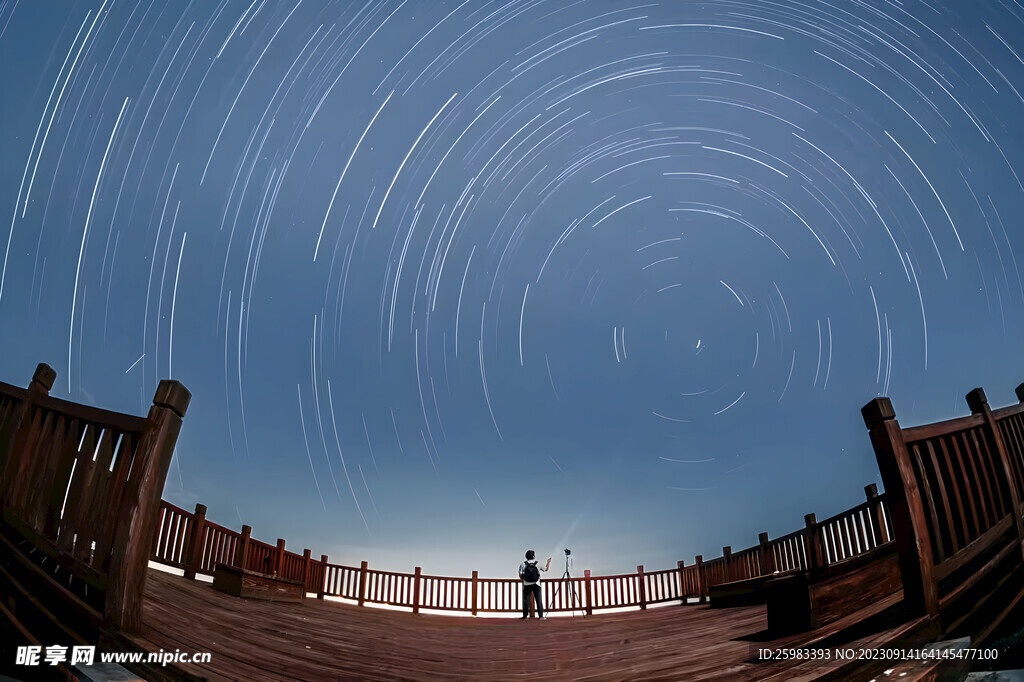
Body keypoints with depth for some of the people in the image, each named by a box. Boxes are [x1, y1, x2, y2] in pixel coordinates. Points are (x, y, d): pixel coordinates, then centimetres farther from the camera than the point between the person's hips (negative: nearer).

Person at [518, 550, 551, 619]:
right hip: (536, 585, -1)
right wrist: (548, 562, 30)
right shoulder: (538, 564, 1)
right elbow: (546, 568, 14)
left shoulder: (523, 564, -1)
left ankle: (525, 615, 9)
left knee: (526, 600, 8)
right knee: (539, 600, 1)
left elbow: (520, 575, -4)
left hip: (527, 585, 1)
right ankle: (541, 616, -4)